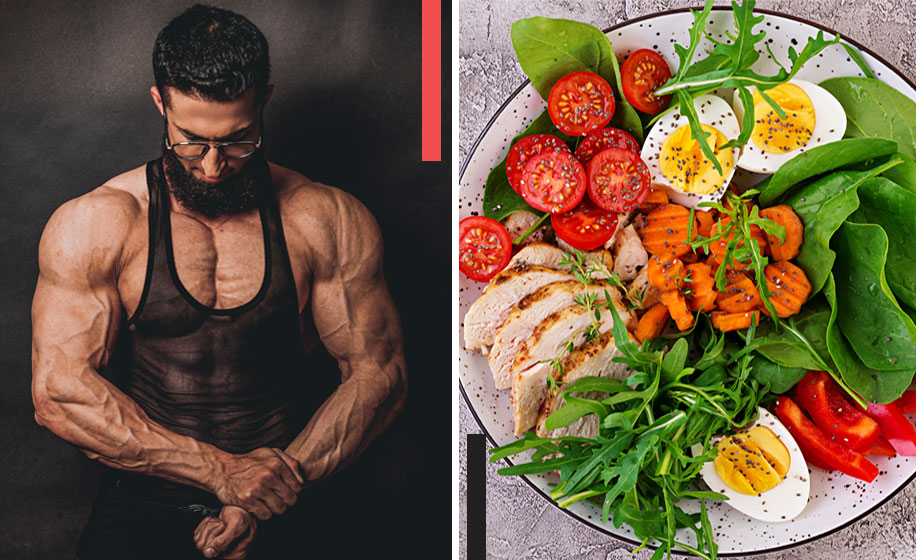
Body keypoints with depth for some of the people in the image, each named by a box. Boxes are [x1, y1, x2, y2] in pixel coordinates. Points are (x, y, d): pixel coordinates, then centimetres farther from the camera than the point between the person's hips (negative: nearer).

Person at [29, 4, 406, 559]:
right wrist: (221, 470, -13)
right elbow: (58, 391, -6)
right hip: (144, 501, 0)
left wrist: (268, 496, -11)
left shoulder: (328, 222, 2)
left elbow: (379, 372, 0)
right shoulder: (91, 226, 1)